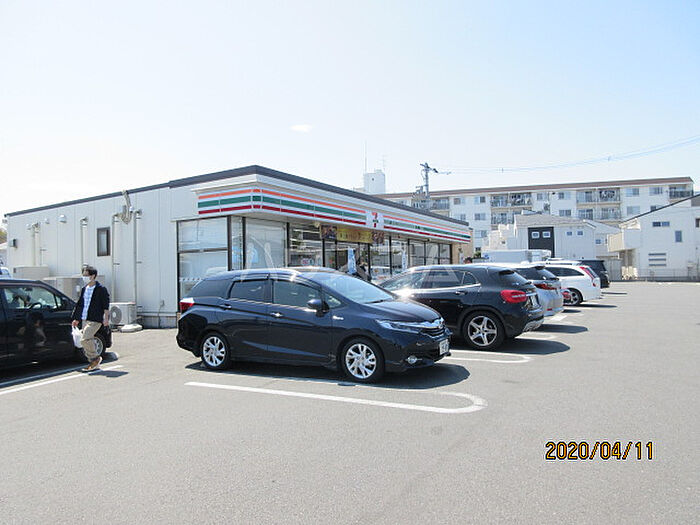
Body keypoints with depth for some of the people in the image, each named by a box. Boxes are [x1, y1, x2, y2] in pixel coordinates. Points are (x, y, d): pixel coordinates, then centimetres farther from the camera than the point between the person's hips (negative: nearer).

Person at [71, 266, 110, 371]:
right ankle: (93, 363, 20)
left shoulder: (101, 289, -8)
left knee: (84, 340, -16)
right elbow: (80, 304, 22)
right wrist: (76, 318, 21)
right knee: (88, 341, 10)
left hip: (95, 320, -8)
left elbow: (106, 305, -10)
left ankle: (96, 357, 2)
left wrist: (106, 318, -16)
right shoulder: (84, 289, 14)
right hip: (84, 319, 8)